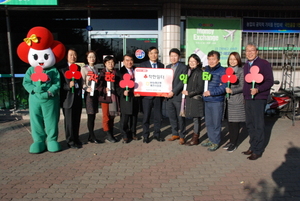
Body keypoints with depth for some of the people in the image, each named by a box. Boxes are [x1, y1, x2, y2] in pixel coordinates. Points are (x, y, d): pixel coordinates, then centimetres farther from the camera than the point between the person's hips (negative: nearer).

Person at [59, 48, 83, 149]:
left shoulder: (79, 68, 13)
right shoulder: (62, 69, -2)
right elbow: (60, 84, -8)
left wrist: (80, 92, 3)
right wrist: (69, 85, -24)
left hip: (78, 98, 5)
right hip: (68, 98, -5)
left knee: (77, 120, 12)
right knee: (69, 121, 1)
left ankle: (76, 138, 25)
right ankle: (70, 141, 12)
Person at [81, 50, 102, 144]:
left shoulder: (95, 69, 18)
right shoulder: (84, 69, -1)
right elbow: (82, 82, -8)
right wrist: (86, 88, -24)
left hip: (95, 93, 6)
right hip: (89, 93, -6)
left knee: (93, 115, 6)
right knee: (90, 115, -6)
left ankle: (91, 136, 13)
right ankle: (92, 137, 0)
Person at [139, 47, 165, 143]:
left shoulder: (161, 65, 11)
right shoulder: (143, 65, 4)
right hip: (147, 95, -2)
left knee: (158, 116, 8)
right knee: (146, 116, 5)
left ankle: (156, 134, 22)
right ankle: (145, 135, 16)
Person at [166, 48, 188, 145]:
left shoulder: (183, 67, -4)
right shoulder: (168, 67, 14)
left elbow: (182, 82, -11)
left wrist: (173, 92, -17)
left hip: (178, 96, -5)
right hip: (169, 96, 6)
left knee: (180, 118, 3)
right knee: (172, 117, 12)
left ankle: (181, 136, 15)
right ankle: (175, 134, 26)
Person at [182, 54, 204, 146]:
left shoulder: (199, 73, -7)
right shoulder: (188, 71, 13)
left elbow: (200, 88, -11)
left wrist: (189, 93, -10)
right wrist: (185, 92, 5)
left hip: (196, 99, -6)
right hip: (189, 98, 6)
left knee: (196, 118, 0)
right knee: (194, 118, 10)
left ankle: (195, 139, 10)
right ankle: (195, 138, 17)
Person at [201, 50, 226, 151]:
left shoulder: (222, 71, -8)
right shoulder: (206, 70, 11)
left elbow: (224, 87, -16)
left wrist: (211, 92, -19)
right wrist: (203, 92, 4)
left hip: (217, 101, -6)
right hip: (206, 101, 6)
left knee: (216, 123, 3)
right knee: (208, 122, 15)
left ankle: (215, 142, 17)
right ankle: (210, 139, 31)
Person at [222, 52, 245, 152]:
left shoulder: (241, 71, -6)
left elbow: (242, 87, -10)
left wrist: (232, 91, -21)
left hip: (237, 100, -5)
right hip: (228, 99, 6)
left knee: (236, 122, -1)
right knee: (229, 121, 11)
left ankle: (234, 144, 9)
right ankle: (231, 140, 24)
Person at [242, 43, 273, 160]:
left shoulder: (264, 64, -6)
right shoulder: (246, 65, 15)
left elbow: (270, 81, -11)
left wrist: (258, 89, -24)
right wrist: (245, 95, 9)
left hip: (259, 99, -7)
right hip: (247, 99, 7)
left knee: (258, 125, -2)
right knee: (249, 124, 12)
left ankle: (258, 150, 7)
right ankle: (253, 147, 24)